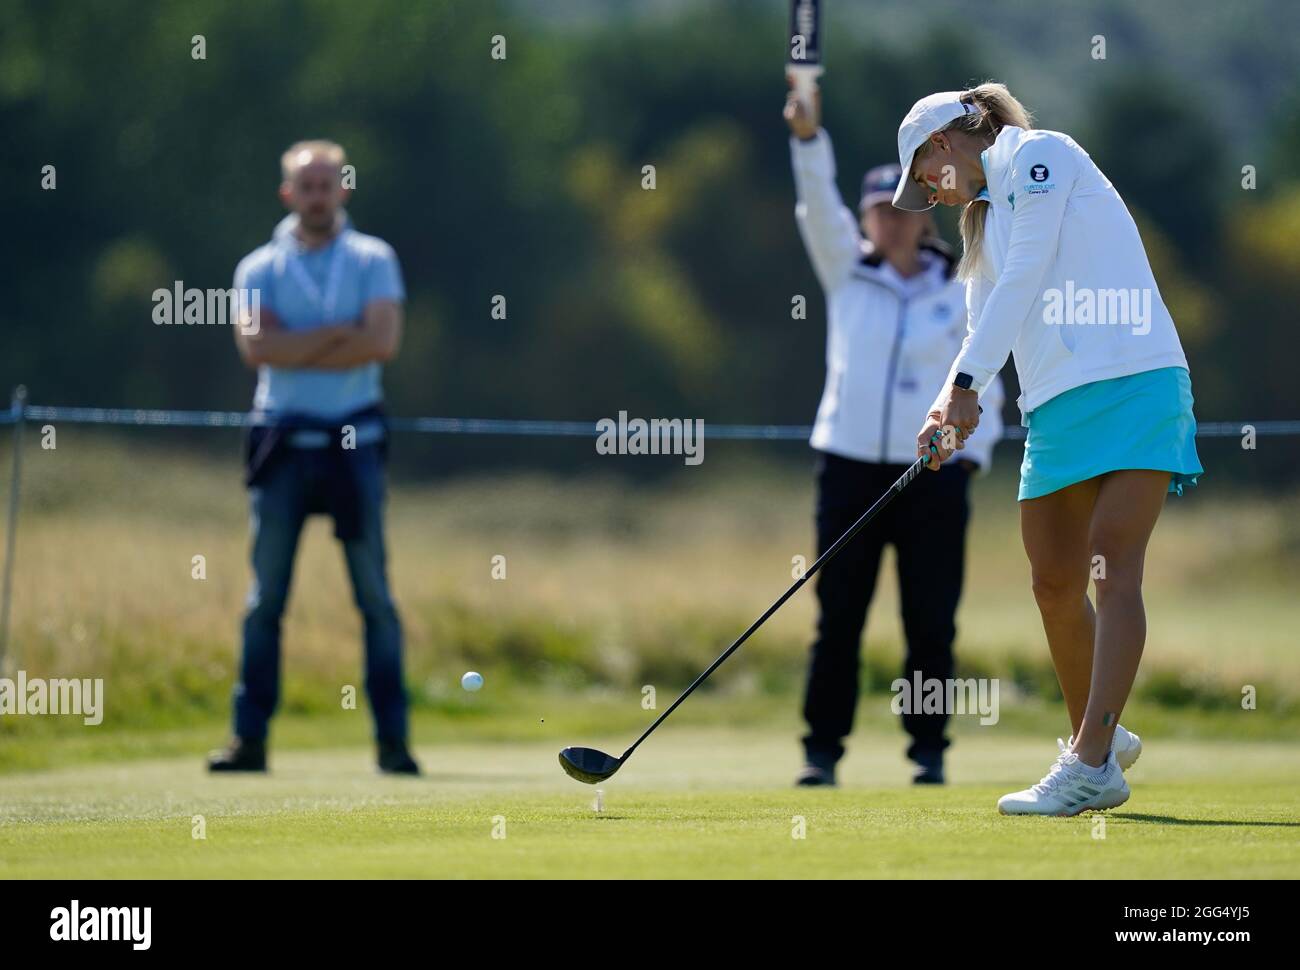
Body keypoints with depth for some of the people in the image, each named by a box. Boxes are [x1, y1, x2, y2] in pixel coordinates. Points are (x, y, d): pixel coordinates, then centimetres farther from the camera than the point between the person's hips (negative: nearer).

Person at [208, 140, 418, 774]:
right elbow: (256, 347, -10)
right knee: (265, 596, 1)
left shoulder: (373, 260, 5)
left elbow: (383, 342, -10)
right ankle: (250, 738, 4)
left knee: (375, 595, -1)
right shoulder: (259, 267, 7)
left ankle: (392, 739, 2)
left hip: (354, 443, -1)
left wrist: (295, 349, -9)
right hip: (283, 442, 1)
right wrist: (340, 332, -11)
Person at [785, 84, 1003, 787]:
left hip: (933, 473, 0)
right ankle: (822, 750, 4)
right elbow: (819, 207, -8)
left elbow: (984, 386, 12)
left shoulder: (958, 299, 8)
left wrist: (972, 457, -1)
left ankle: (929, 750, 7)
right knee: (838, 619, -1)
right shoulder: (846, 276, 8)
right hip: (849, 466, 0)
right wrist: (808, 136, -24)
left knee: (931, 622, -2)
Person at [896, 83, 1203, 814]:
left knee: (1114, 564, -16)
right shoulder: (985, 212, 24)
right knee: (1056, 582, 6)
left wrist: (966, 383, -12)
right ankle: (1099, 741, 23)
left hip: (1133, 378, -9)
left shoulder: (1040, 154, 0)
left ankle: (1092, 765, -25)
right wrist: (955, 408, 0)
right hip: (1055, 403, 9)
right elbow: (987, 325, 18)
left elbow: (1024, 277, -10)